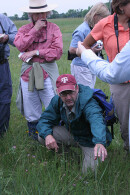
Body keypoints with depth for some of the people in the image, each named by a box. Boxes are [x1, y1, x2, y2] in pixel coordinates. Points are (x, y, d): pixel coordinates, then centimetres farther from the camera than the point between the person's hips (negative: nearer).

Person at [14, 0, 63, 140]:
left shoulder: (54, 28, 4)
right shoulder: (24, 29, 10)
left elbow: (57, 52, -8)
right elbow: (19, 45, -11)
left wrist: (35, 52, -11)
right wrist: (35, 29, -11)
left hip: (47, 71, -2)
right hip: (28, 72, 2)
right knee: (31, 109, 8)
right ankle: (34, 135, 24)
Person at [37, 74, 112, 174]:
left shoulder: (89, 104, -37)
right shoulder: (57, 101, -16)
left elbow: (97, 122, -56)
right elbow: (44, 120, -10)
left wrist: (100, 143, -77)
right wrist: (47, 135, -34)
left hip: (89, 140, -4)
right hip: (72, 134, 5)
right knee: (42, 136, -15)